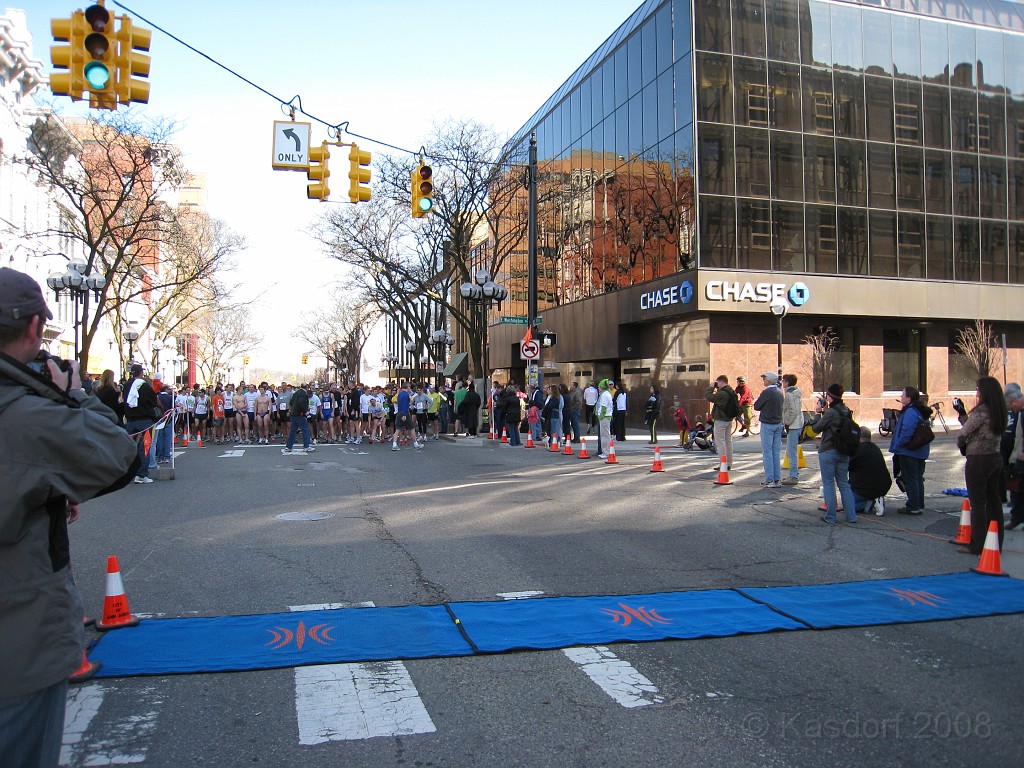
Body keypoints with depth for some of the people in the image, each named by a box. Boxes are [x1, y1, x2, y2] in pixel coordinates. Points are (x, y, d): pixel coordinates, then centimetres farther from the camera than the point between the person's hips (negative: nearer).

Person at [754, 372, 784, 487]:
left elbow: (756, 406, -9)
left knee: (767, 452, -3)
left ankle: (770, 480, -4)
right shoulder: (780, 392, 9)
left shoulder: (767, 392, -15)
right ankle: (777, 479, 12)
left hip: (767, 425, -7)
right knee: (776, 452, 10)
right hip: (778, 424, 7)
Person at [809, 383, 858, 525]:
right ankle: (851, 516, 14)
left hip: (828, 452, -7)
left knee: (828, 484, 2)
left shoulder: (830, 413, -17)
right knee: (844, 484, 13)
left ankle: (830, 517, 6)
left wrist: (818, 413, 2)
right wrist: (825, 411, 12)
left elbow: (816, 428, -9)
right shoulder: (846, 412, 6)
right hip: (843, 453, 7)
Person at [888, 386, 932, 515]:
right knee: (918, 478, 15)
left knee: (910, 479, -3)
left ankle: (913, 507, 1)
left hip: (908, 452, -10)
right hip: (920, 452, 10)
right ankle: (919, 505, 22)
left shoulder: (910, 412, -20)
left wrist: (897, 446, -16)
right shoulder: (921, 411, 13)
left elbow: (907, 432, -28)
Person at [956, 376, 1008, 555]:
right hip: (996, 458, 8)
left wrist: (962, 447, 4)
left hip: (978, 460, -8)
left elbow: (962, 434, -15)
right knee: (993, 501, 13)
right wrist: (963, 415, 20)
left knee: (977, 503, -2)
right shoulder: (999, 412, 7)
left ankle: (978, 545, 3)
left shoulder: (981, 411, -18)